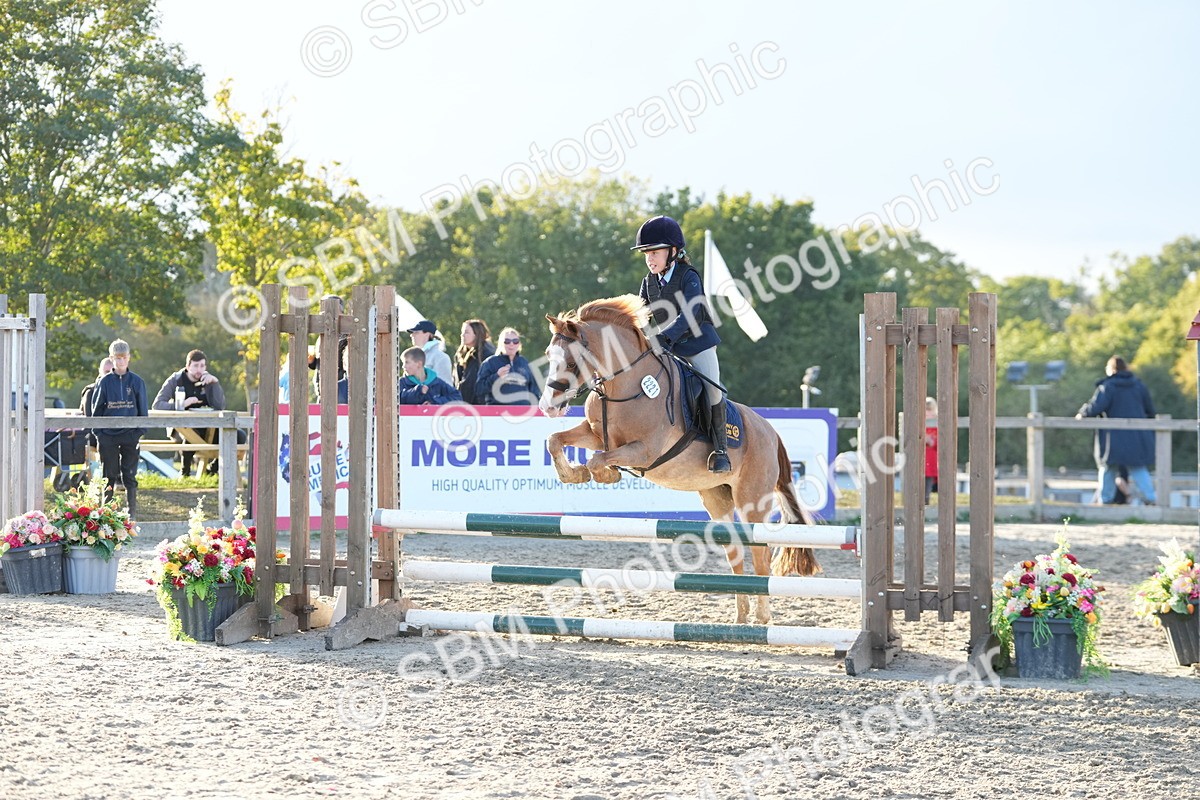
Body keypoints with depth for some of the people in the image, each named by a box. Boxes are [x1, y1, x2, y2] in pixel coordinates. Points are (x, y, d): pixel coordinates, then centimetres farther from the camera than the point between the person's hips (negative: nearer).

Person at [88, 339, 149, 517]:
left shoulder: (137, 381, 2)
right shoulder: (105, 382, 2)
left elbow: (143, 409, 8)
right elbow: (96, 409, 6)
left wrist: (140, 432, -1)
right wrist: (98, 432, -2)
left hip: (130, 435, 0)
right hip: (108, 435, 0)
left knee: (129, 475, 2)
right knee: (109, 476, 5)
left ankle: (132, 510, 7)